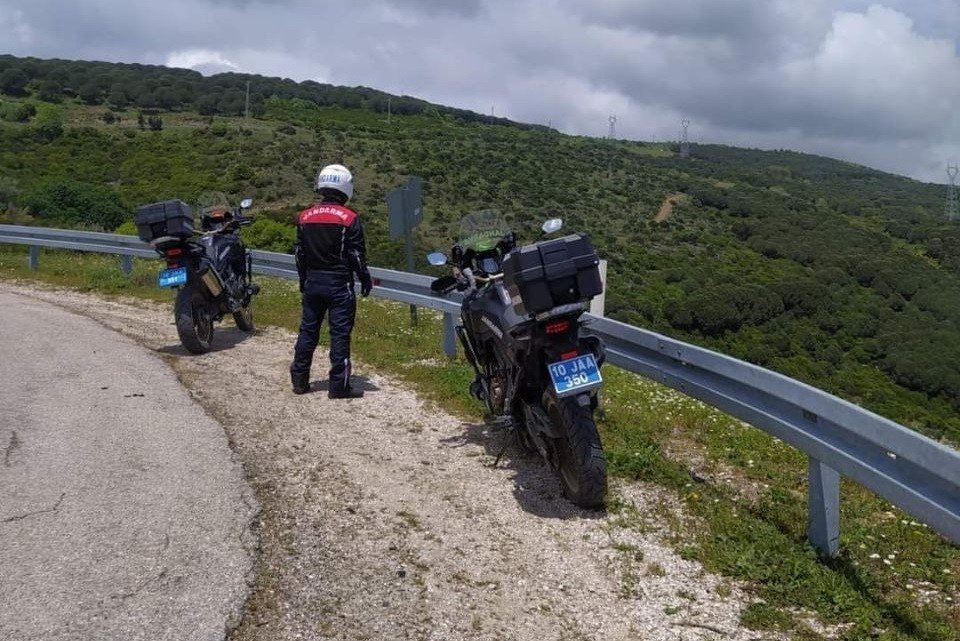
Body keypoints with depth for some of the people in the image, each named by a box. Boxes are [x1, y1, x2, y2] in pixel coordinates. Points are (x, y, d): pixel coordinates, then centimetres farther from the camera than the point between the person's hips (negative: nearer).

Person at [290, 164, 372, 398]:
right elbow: (357, 255, -10)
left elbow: (299, 253, 9)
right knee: (340, 334, -1)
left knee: (308, 330, 13)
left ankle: (299, 379, 19)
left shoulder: (305, 216, 4)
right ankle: (339, 385, 1)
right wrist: (366, 280, 3)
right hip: (339, 284, -4)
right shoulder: (350, 218, -11)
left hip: (313, 282, 5)